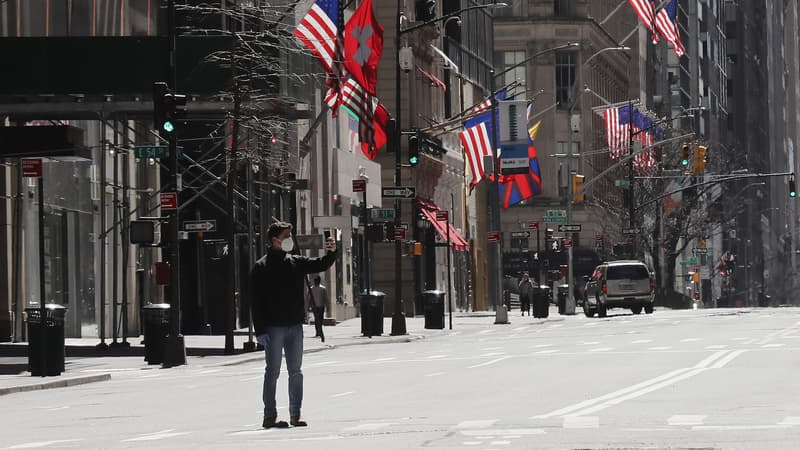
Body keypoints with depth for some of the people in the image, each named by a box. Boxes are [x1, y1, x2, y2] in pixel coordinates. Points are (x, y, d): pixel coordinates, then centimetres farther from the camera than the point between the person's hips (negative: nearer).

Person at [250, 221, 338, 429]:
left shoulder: (297, 263, 11)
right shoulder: (262, 267, -5)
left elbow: (320, 265, 10)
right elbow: (256, 301, -9)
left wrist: (331, 252, -13)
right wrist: (260, 330, -16)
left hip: (295, 326, 5)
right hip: (274, 327, -5)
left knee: (295, 372, 7)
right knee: (273, 371, -3)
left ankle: (295, 415, 13)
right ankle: (269, 416, 0)